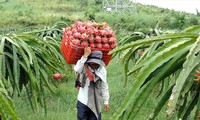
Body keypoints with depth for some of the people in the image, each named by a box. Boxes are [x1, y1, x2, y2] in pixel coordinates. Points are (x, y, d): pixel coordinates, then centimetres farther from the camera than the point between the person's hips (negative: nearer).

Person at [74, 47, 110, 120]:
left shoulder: (102, 70, -3)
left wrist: (106, 101, 6)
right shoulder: (84, 67, -11)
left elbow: (104, 87, 4)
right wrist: (85, 56, -34)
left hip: (96, 103, 2)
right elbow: (77, 69, -36)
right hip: (83, 102, -2)